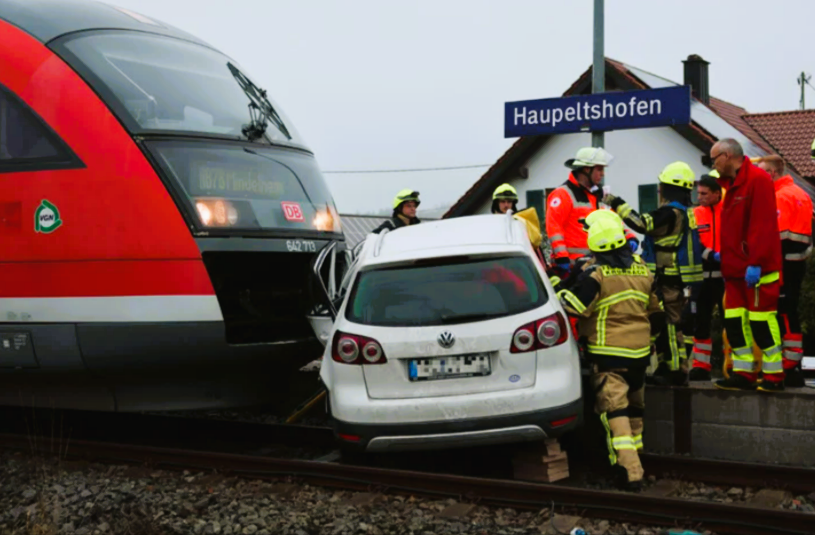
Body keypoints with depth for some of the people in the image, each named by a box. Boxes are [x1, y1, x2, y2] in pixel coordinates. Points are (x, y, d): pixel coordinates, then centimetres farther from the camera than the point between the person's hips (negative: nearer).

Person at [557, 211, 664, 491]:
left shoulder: (596, 273, -16)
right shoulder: (642, 270, 6)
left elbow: (572, 307, -18)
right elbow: (656, 311, 16)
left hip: (608, 354, -7)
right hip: (640, 351, 7)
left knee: (614, 408, -8)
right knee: (634, 405, 21)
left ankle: (629, 469, -18)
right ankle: (634, 454, 35)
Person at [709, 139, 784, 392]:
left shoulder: (758, 179, -12)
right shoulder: (733, 184, 16)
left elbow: (763, 225, -20)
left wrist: (755, 263, -23)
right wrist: (725, 260, 15)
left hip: (757, 269, -9)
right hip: (736, 268, 9)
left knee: (761, 320, -5)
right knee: (734, 321, 7)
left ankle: (774, 375, 4)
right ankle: (743, 373, 12)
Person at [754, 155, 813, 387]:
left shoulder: (781, 197, -13)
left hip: (784, 263, -10)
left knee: (785, 316, -7)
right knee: (790, 314, 13)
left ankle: (790, 369, -5)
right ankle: (793, 367, 17)